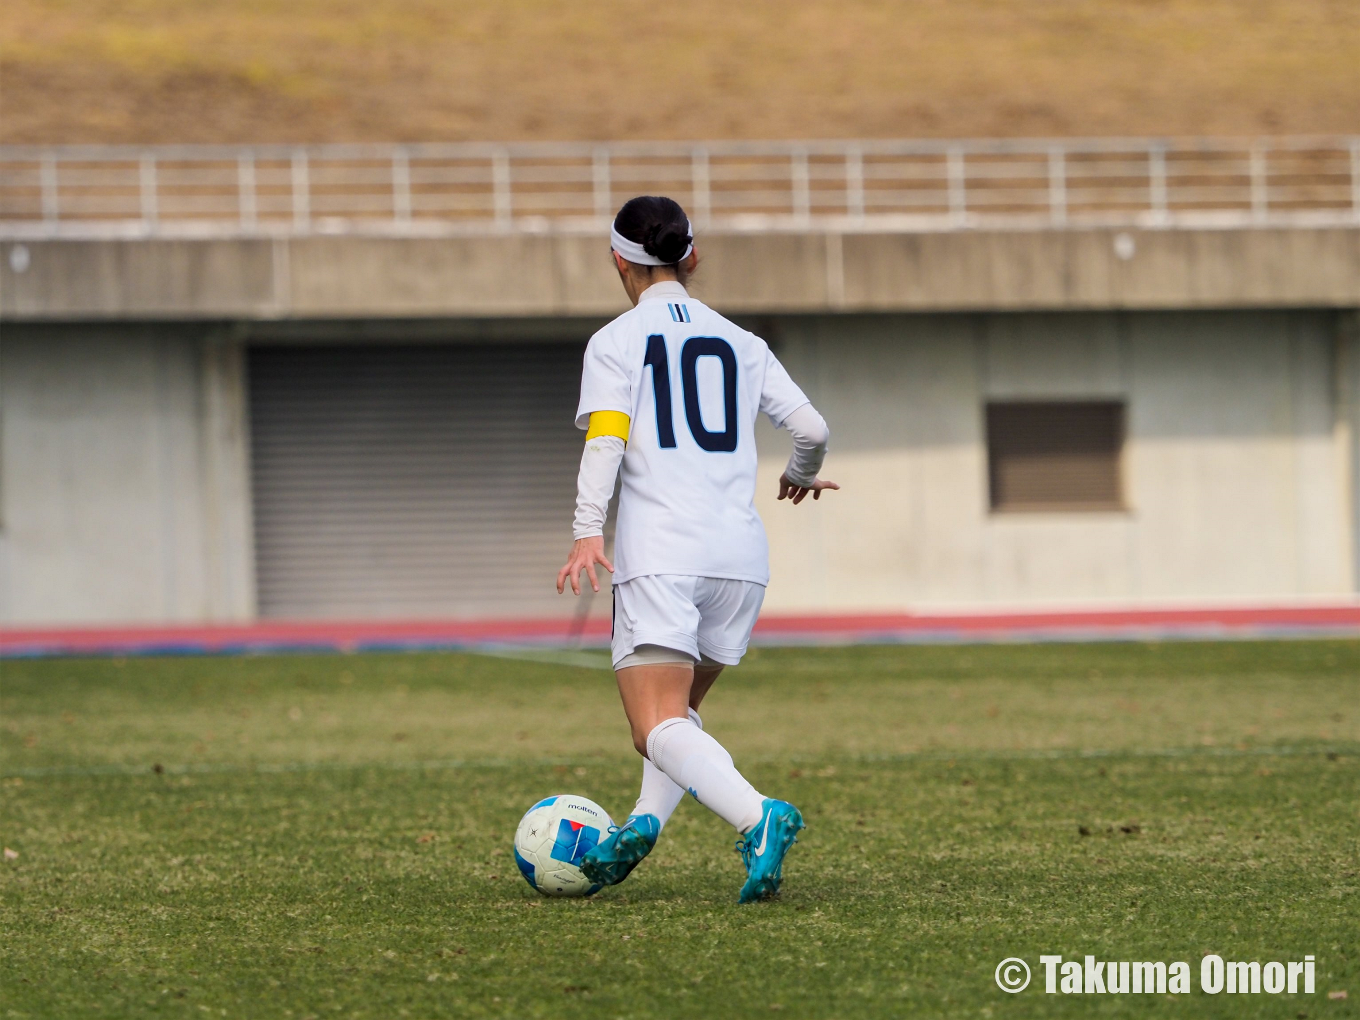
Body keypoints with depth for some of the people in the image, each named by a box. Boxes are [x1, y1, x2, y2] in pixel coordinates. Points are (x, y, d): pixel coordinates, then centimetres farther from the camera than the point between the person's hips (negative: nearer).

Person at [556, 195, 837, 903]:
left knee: (658, 728, -12)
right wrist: (803, 476, 31)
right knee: (681, 707, 22)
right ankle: (646, 822, -3)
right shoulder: (742, 344, 16)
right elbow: (812, 428, 10)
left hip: (659, 552, -5)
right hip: (740, 552, 5)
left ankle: (759, 817, -37)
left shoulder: (615, 342, 6)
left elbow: (605, 440, -9)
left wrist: (588, 532, -16)